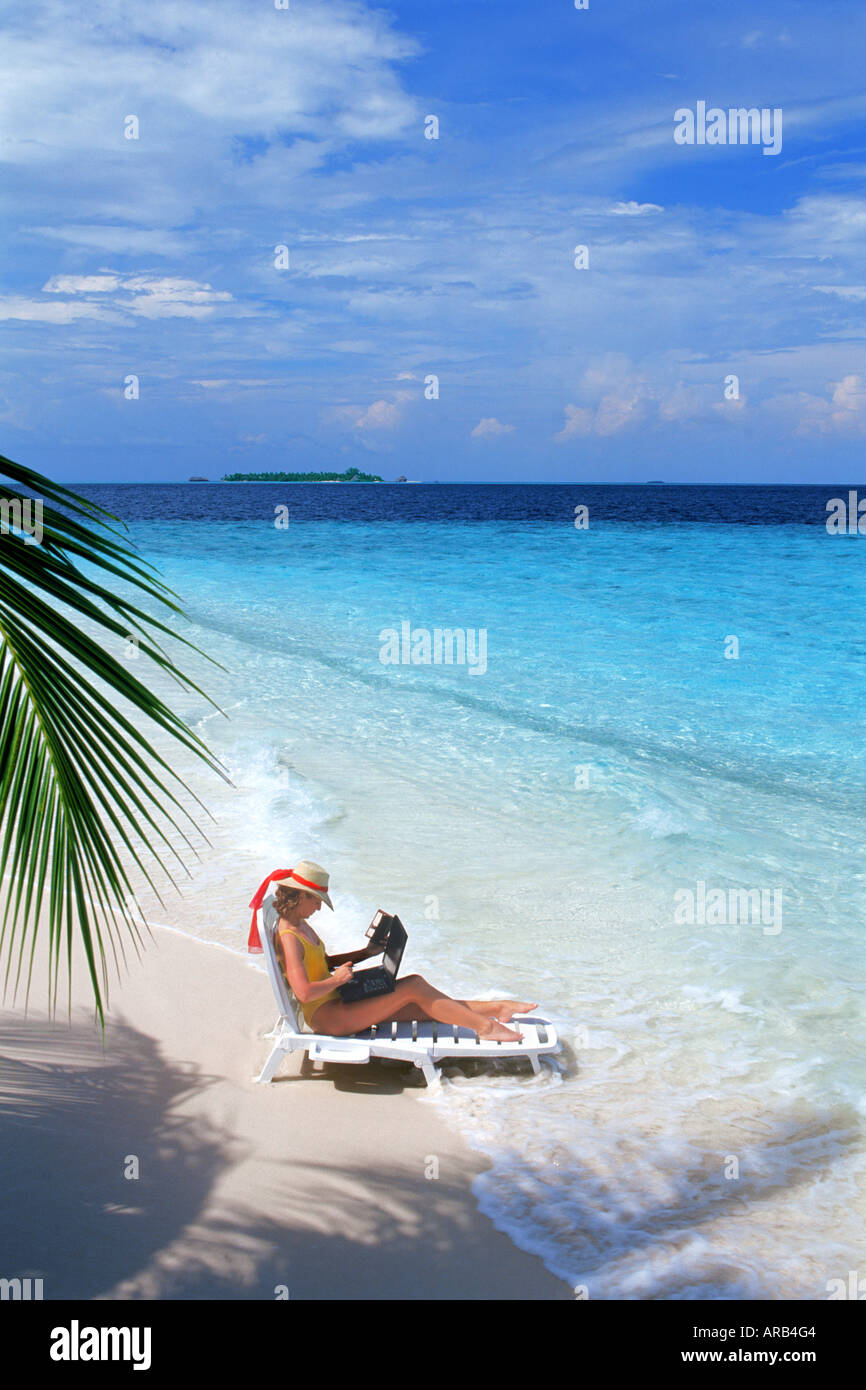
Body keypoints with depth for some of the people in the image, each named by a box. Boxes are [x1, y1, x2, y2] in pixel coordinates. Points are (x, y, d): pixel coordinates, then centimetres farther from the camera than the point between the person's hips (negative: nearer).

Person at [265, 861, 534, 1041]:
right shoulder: (290, 938, -21)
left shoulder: (300, 925, 12)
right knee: (415, 986, -14)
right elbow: (304, 992, -31)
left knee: (421, 1006, 2)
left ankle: (496, 1007, 5)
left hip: (337, 1003, 10)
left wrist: (364, 953, 15)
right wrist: (338, 979, -17)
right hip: (326, 1016, -10)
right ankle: (485, 1026, -9)